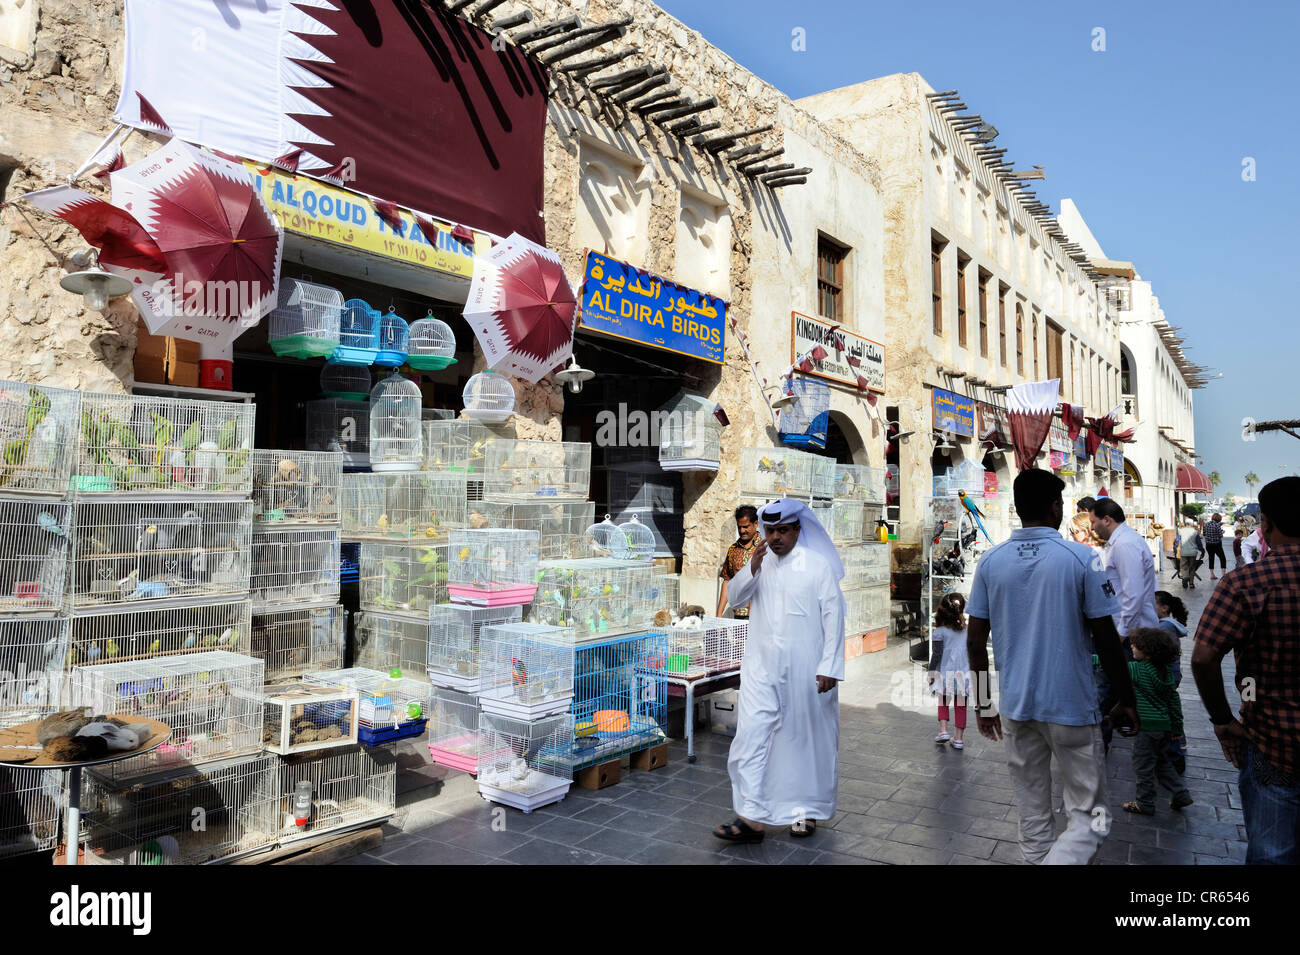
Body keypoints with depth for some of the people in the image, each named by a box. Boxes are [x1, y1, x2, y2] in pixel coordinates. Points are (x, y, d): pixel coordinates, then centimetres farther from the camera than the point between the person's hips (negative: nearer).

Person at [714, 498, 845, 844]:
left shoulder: (818, 565, -4)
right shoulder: (760, 561, 10)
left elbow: (834, 617, -7)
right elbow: (736, 596, 2)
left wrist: (829, 667, -11)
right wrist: (752, 568, -14)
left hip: (805, 670, -3)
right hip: (761, 669, 3)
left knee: (807, 738, 9)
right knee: (751, 736, -4)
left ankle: (807, 809, 27)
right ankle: (752, 817, 0)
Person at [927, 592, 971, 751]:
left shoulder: (939, 632, -9)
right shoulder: (966, 631, 2)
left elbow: (936, 655, -10)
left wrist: (931, 673, -1)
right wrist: (971, 672, 19)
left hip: (945, 672, -2)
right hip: (964, 673, 2)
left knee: (943, 702, 17)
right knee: (960, 706, 9)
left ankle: (943, 730, 7)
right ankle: (958, 738, 13)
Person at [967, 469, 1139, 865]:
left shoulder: (991, 561, -1)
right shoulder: (1081, 558, -10)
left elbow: (975, 641, 1)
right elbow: (1106, 640, -7)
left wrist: (982, 703, 12)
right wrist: (1126, 700, 6)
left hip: (1016, 706, 3)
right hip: (1072, 707, -3)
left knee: (1033, 816, 16)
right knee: (1089, 815, 8)